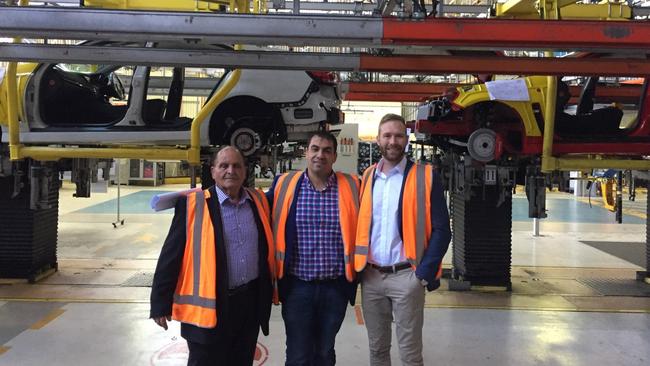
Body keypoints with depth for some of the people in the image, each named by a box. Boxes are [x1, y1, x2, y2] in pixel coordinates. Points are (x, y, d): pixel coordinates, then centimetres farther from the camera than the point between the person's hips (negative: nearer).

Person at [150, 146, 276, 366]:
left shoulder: (258, 202, 5)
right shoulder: (193, 204, -8)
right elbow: (171, 256, -7)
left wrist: (269, 291, 14)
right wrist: (161, 303, -7)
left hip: (250, 302, 5)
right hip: (209, 305, -4)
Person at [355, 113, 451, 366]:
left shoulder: (425, 177, -5)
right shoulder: (367, 178, 8)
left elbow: (441, 230, -6)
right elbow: (358, 226, 12)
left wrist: (425, 273, -11)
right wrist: (357, 267, 3)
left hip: (406, 276, -3)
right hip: (370, 276, 4)